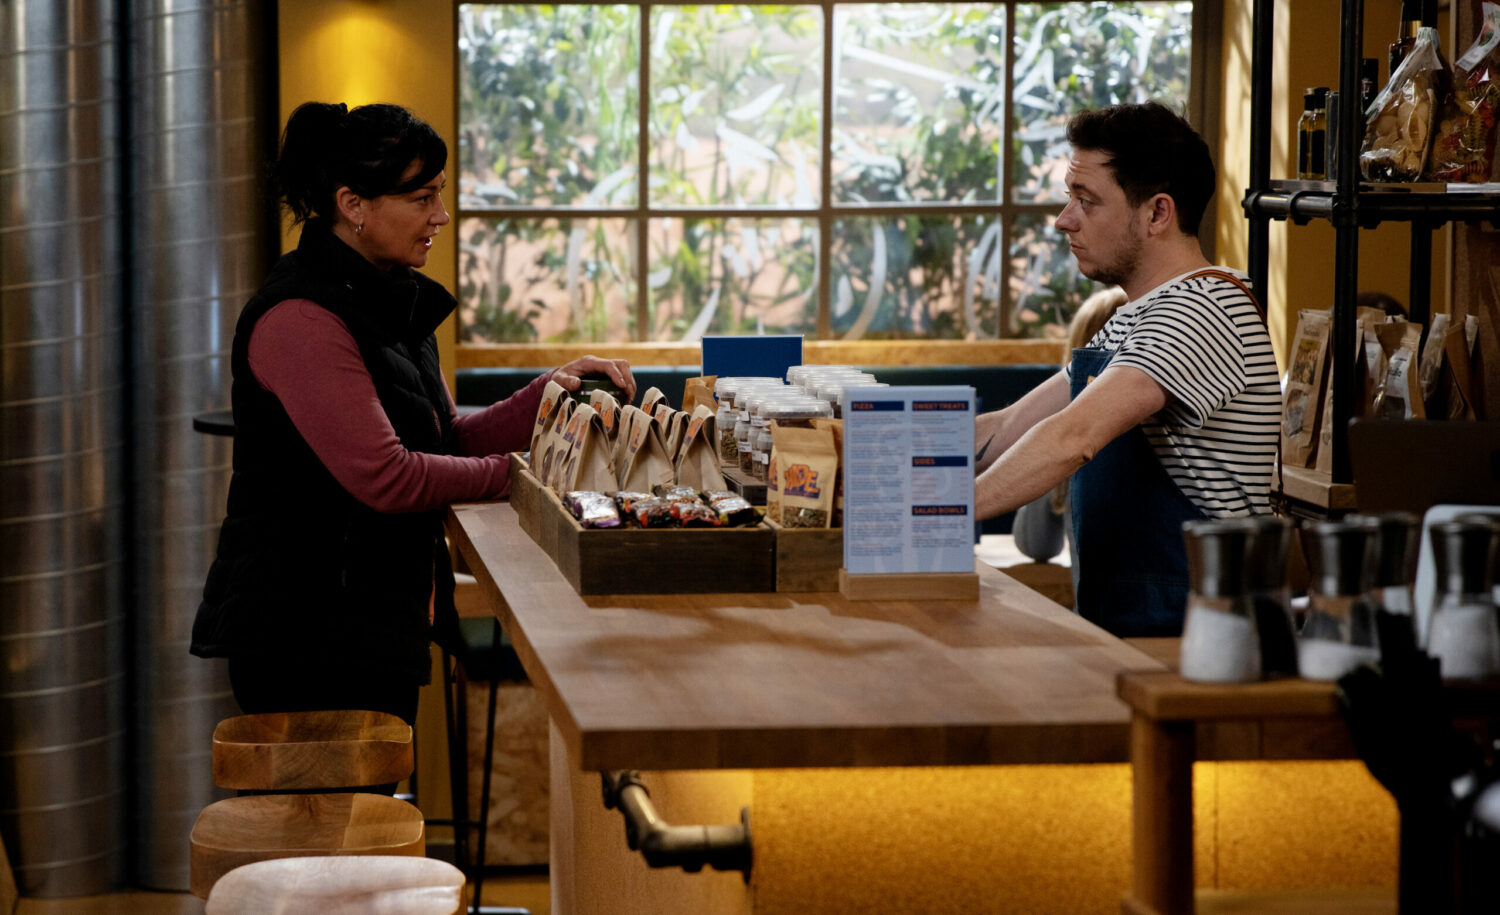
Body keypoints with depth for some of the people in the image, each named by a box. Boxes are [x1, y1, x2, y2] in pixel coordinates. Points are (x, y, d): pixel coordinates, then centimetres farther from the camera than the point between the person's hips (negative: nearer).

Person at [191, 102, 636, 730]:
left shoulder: (392, 302, 13)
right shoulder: (300, 319, -18)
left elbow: (448, 440, 13)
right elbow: (385, 477, -23)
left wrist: (552, 391, -1)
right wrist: (516, 476, -13)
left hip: (378, 625, 9)